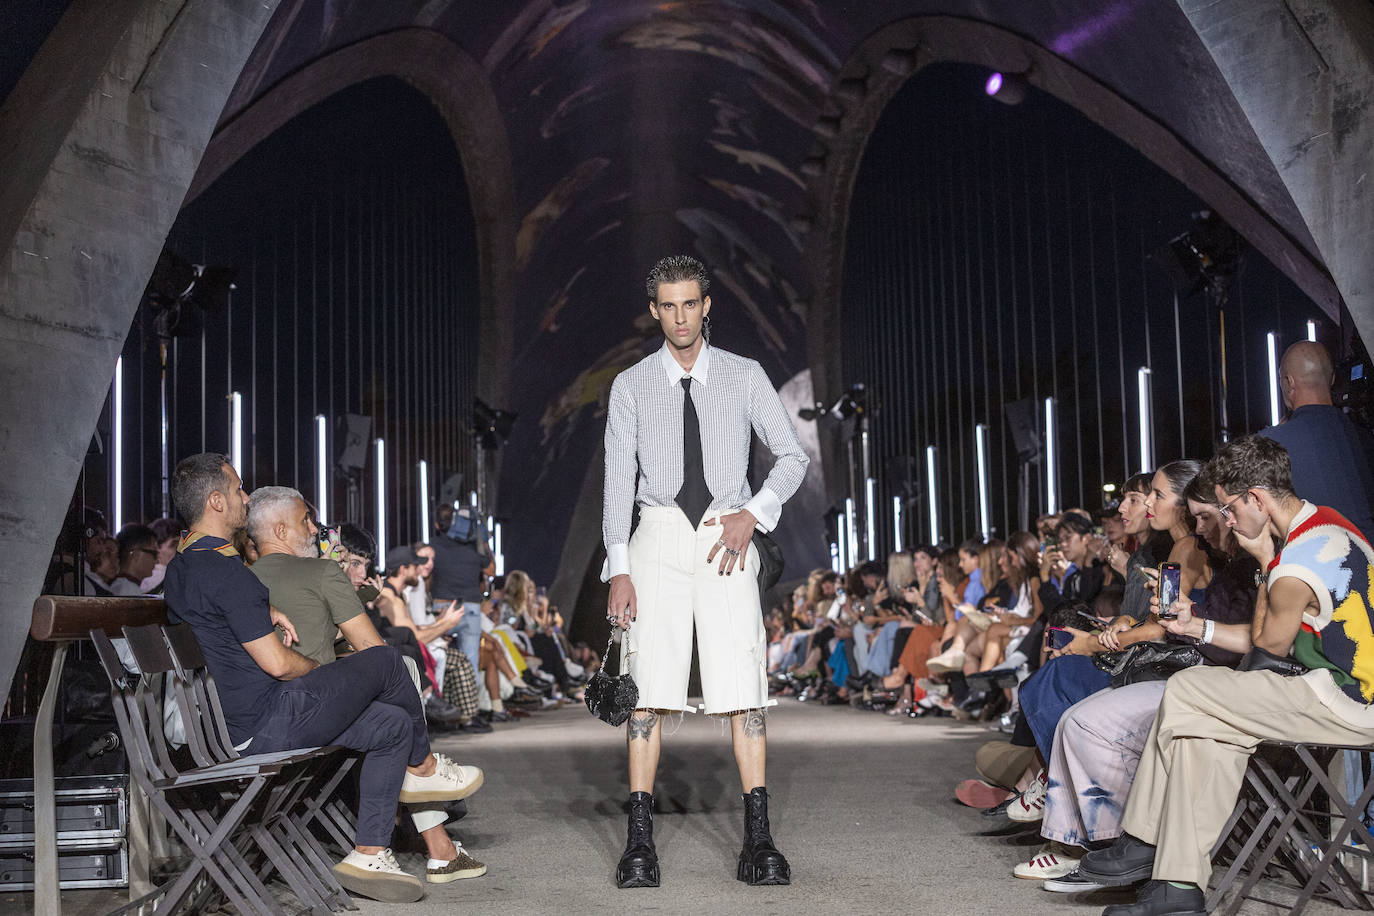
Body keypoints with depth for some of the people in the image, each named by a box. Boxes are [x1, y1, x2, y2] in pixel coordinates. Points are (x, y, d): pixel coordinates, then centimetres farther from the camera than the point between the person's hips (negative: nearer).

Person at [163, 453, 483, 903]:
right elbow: (277, 663, -21)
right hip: (268, 723, -10)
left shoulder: (180, 565, 12)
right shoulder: (226, 570, -21)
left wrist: (266, 612, 17)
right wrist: (322, 670, 0)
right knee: (384, 660, 0)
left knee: (393, 726, 11)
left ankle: (368, 853, 10)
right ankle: (423, 767, 23)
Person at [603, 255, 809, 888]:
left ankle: (757, 840, -4)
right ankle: (640, 841, -1)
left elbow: (793, 456, 9)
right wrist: (618, 568, -6)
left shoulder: (744, 377, 8)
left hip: (728, 536, 0)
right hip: (659, 534, 0)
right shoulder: (631, 386, 8)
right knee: (649, 685, -5)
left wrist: (753, 513, -7)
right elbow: (618, 480, 3)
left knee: (743, 684, -7)